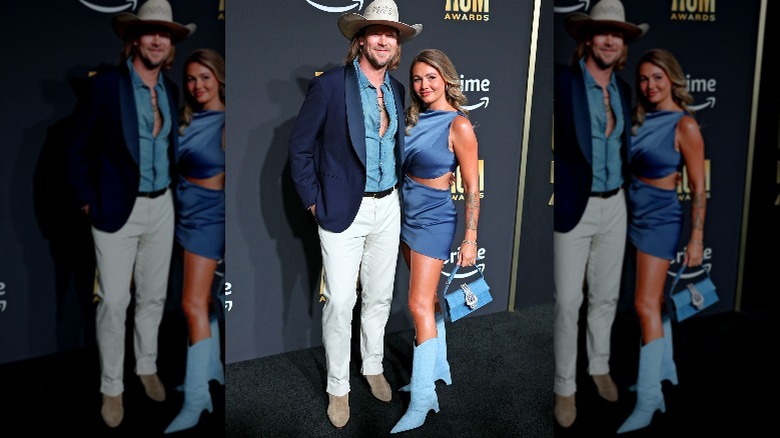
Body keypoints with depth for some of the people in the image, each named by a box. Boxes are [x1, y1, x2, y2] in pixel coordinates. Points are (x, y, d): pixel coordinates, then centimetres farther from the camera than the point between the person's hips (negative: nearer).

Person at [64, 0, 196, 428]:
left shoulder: (170, 88, 6)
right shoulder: (107, 81, -11)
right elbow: (78, 146, -7)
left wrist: (168, 186, 10)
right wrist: (87, 200, -8)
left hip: (160, 206, 5)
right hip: (117, 208, -5)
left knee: (153, 297, 15)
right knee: (113, 302, 0)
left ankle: (147, 367, 34)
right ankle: (112, 387, 15)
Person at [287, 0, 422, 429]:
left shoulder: (397, 90, 7)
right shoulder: (330, 84, -11)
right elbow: (300, 147, -6)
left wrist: (397, 188, 12)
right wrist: (313, 201, -7)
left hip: (387, 208, 5)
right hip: (344, 210, -5)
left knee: (379, 297, 15)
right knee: (339, 302, -1)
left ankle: (373, 366, 36)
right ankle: (338, 387, 16)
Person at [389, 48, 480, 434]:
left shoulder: (458, 126, -15)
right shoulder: (415, 117, 6)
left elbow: (472, 188, -14)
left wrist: (470, 239, -16)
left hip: (433, 218, -7)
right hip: (407, 213, 7)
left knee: (419, 304, -10)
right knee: (428, 297, 16)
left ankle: (422, 396, -4)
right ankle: (439, 368, 31)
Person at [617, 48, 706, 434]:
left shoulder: (684, 125, -12)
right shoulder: (642, 119, 8)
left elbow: (698, 188, -13)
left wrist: (696, 239, -16)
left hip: (659, 217, -7)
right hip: (635, 214, 7)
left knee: (646, 304, -11)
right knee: (656, 301, 17)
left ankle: (647, 401, -7)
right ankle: (666, 373, 31)